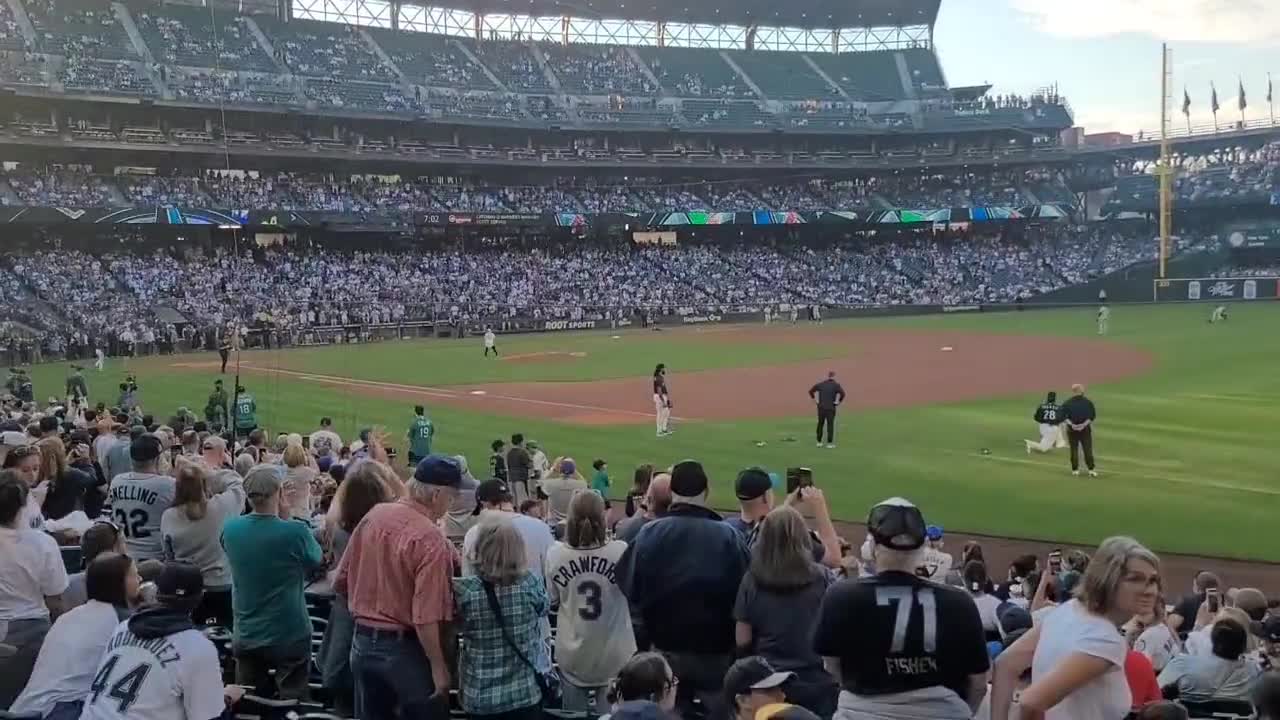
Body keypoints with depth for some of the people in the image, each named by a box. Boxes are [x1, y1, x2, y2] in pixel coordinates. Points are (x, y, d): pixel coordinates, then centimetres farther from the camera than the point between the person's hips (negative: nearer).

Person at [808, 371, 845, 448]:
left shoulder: (820, 384, 6)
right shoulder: (836, 385, -5)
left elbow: (811, 391, 7)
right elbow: (842, 393, -19)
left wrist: (814, 400, 12)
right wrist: (839, 401, -5)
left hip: (821, 407, 3)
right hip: (831, 408, -3)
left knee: (820, 424, 14)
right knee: (830, 425, 2)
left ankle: (819, 442, 17)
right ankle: (829, 443, 0)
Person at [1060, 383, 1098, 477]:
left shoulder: (1067, 403, -3)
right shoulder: (1088, 402, -2)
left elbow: (1063, 417, -8)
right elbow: (1093, 416, -5)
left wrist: (1071, 424, -13)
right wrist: (1085, 424, -10)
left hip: (1072, 429, 0)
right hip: (1086, 429, 0)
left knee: (1074, 449, 7)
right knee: (1088, 449, 3)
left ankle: (1075, 470, 8)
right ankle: (1091, 469, -1)